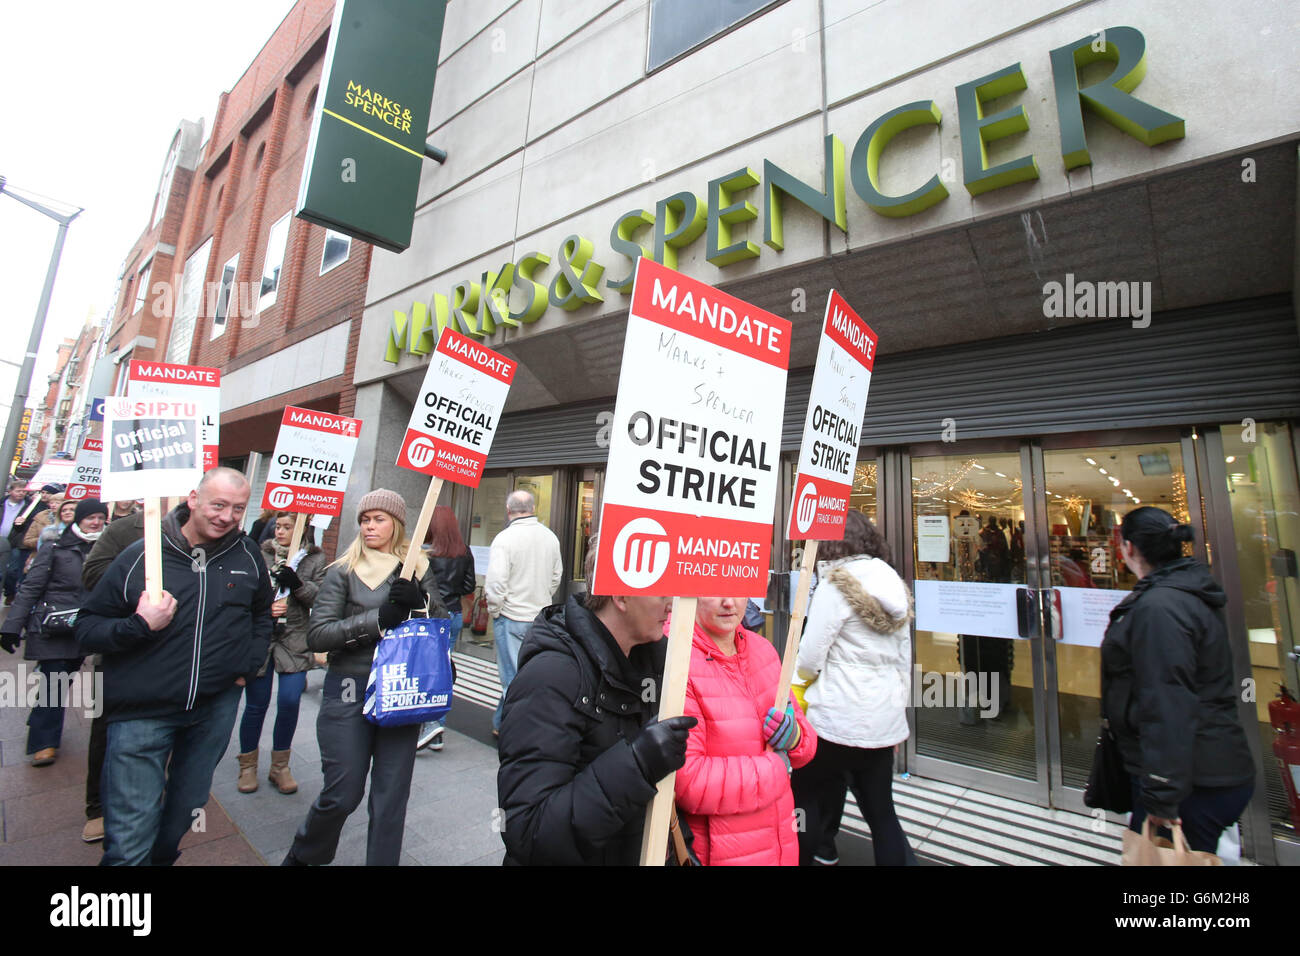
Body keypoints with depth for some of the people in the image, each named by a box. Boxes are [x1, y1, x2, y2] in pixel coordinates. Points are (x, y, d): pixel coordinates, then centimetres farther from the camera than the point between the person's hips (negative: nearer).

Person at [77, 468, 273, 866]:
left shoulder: (248, 556, 0)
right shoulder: (140, 556, -9)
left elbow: (262, 614, 17)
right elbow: (87, 629, -3)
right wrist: (139, 625, -22)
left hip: (217, 707, 3)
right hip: (142, 711, -3)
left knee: (185, 811, 22)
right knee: (128, 842, 0)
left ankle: (163, 857, 48)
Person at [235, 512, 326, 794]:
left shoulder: (316, 559, 2)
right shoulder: (259, 554, 0)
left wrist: (298, 584, -19)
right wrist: (264, 607, -14)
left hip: (295, 641, 0)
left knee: (290, 701, -2)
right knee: (256, 705, 8)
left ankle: (280, 766, 20)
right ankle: (247, 766, 30)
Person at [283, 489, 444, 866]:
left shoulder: (418, 569, 5)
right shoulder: (344, 571, -1)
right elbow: (316, 635, -10)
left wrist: (417, 605, -15)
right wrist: (377, 619, -20)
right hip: (350, 692, -2)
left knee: (392, 796, 8)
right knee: (343, 793, 8)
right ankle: (303, 854, 39)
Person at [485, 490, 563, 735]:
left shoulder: (505, 538, -16)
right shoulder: (551, 537, 2)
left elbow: (496, 583, -19)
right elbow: (557, 577, 11)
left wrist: (494, 611, -4)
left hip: (512, 617, -5)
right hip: (541, 617, 6)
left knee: (513, 676, 5)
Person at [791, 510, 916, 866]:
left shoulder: (836, 585, -14)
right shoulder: (895, 587, 7)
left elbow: (809, 660, -14)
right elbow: (904, 661, 14)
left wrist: (801, 673, 7)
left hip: (838, 720, -7)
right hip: (886, 720, 7)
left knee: (807, 795, 13)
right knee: (881, 810, 18)